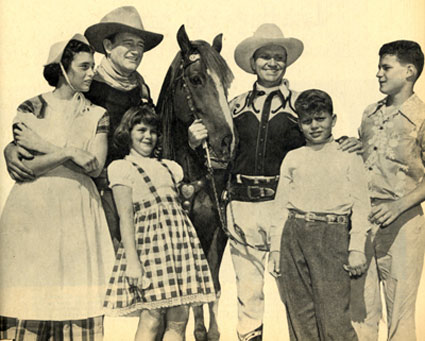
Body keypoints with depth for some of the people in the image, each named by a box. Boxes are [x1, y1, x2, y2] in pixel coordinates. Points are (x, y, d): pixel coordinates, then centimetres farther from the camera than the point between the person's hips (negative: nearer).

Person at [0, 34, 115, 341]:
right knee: (30, 295, -3)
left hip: (79, 211, 2)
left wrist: (45, 146, -7)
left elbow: (95, 166, -4)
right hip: (33, 211, -1)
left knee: (78, 300, -2)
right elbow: (26, 166, -6)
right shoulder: (31, 109, 4)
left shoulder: (98, 115, 10)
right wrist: (70, 152, -15)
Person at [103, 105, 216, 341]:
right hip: (150, 241, -5)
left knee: (179, 321, 1)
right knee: (151, 320, -8)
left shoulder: (169, 166, 23)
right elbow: (126, 217, -5)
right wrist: (132, 260, -12)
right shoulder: (121, 167, 6)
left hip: (182, 240, 5)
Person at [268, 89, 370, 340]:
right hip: (293, 236, 3)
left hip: (332, 236, -3)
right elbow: (281, 206, 15)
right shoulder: (292, 159, 16)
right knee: (299, 315, 5)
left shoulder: (349, 157, 8)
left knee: (334, 318, -9)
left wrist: (357, 248, -7)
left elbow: (361, 205, 3)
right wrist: (275, 248, 8)